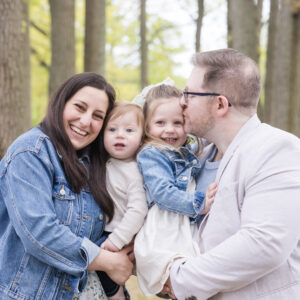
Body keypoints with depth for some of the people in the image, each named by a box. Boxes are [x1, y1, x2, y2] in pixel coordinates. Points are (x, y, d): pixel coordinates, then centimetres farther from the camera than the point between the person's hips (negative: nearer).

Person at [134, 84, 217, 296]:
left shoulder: (188, 151, 18)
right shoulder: (151, 155, -5)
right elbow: (163, 193, -17)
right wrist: (198, 204, -18)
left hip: (190, 225, 8)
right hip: (164, 230, -8)